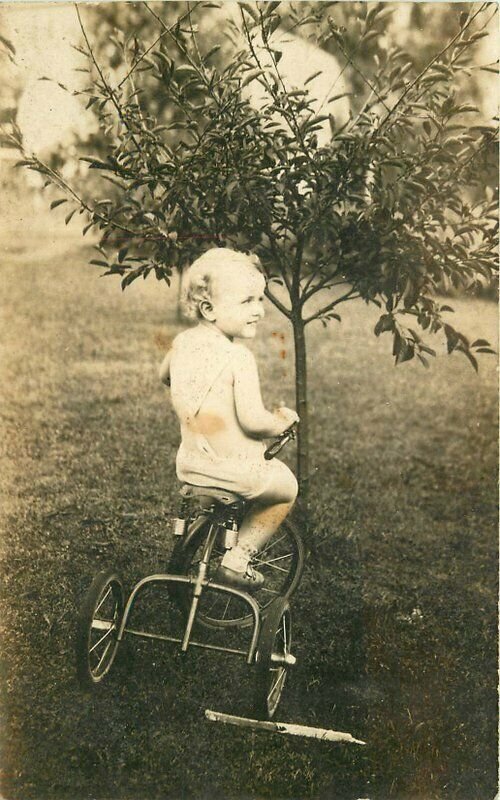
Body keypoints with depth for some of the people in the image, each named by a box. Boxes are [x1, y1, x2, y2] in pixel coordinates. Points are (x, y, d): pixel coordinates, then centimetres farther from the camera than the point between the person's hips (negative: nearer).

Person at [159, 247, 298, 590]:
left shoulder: (183, 342, 0)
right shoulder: (238, 357, -23)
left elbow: (164, 375, 22)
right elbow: (252, 420, -26)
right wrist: (282, 421, -6)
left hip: (189, 463, 7)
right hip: (236, 468, -7)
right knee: (285, 486, 20)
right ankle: (238, 559, 15)